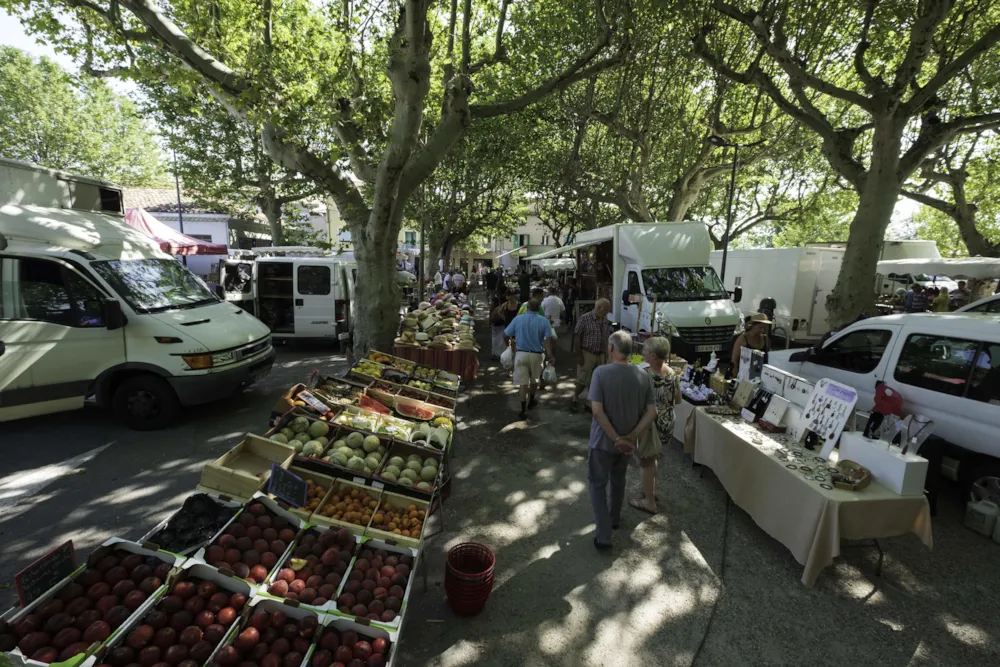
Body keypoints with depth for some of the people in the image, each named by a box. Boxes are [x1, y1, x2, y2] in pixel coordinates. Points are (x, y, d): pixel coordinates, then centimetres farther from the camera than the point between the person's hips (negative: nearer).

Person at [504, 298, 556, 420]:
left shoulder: (518, 319, -3)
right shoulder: (544, 321, -6)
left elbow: (505, 334, 4)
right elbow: (548, 340, -15)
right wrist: (551, 356, -13)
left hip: (521, 354, 0)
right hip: (536, 355, 0)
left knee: (523, 382, 2)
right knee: (534, 380, 22)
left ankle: (523, 410, 1)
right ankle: (531, 401, 39)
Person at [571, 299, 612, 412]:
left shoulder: (605, 320, 7)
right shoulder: (584, 318, -10)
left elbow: (606, 338, 13)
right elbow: (577, 337, -10)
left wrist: (606, 355, 12)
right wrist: (579, 355, -13)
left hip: (600, 355, 5)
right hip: (587, 354, -5)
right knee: (583, 381, 0)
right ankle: (574, 399, 21)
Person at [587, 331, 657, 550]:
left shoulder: (601, 372, -21)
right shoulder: (643, 375, -7)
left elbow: (597, 411, -25)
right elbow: (652, 412, -7)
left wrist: (616, 438, -17)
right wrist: (632, 436, -8)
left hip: (603, 441, -4)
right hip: (627, 442, 4)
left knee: (598, 484, 12)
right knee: (618, 480, 27)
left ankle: (603, 536, 11)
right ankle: (614, 517, 47)